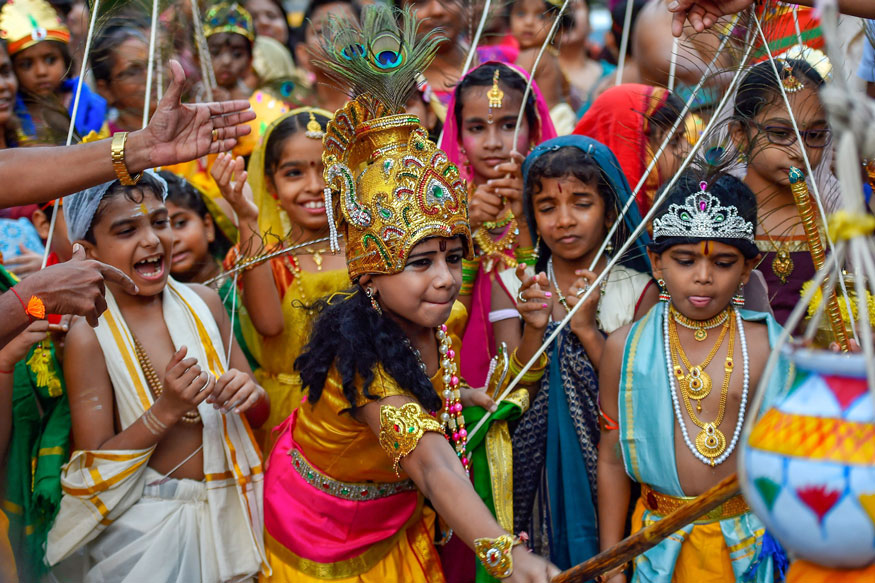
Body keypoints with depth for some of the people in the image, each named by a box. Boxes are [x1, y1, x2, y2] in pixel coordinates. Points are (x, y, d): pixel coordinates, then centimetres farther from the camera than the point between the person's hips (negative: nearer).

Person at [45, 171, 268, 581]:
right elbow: (94, 474, -13)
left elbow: (260, 412, 8)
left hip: (229, 512, 4)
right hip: (146, 528, -4)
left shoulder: (204, 303, -1)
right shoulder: (89, 336, -14)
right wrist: (165, 410, -24)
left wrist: (248, 395, -14)